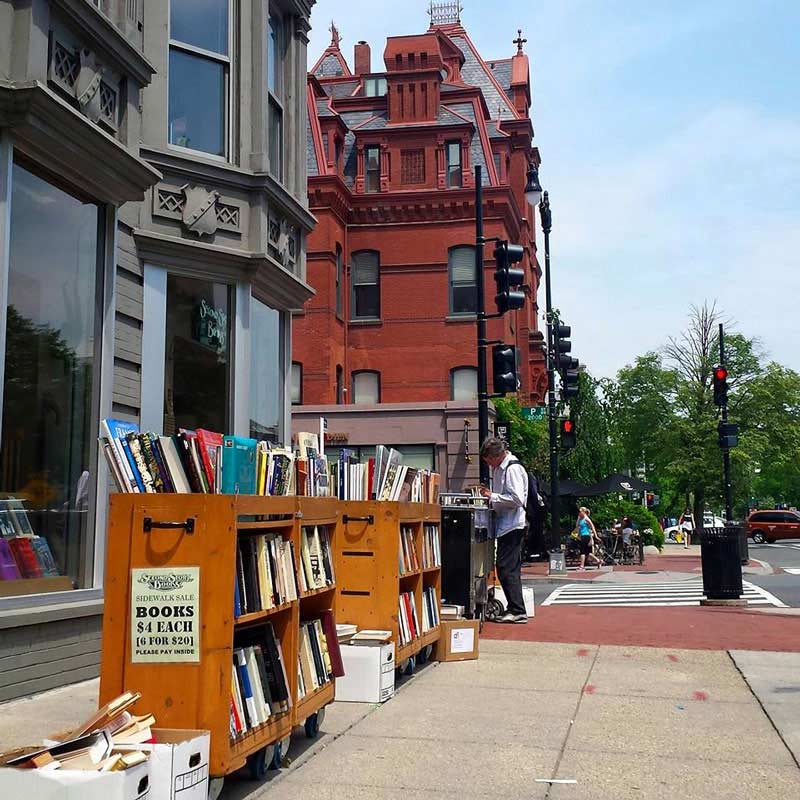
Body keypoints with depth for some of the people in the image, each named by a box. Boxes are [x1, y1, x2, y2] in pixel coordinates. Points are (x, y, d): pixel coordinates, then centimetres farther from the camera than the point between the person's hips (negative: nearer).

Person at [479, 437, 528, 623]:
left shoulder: (513, 469, -14)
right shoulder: (499, 468, 15)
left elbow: (517, 499, -22)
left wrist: (492, 497, -16)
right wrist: (490, 496, 7)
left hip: (512, 525, -10)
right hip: (505, 526, 10)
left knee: (506, 569, -10)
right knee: (510, 569, 14)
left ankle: (517, 611, -6)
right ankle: (514, 609, 21)